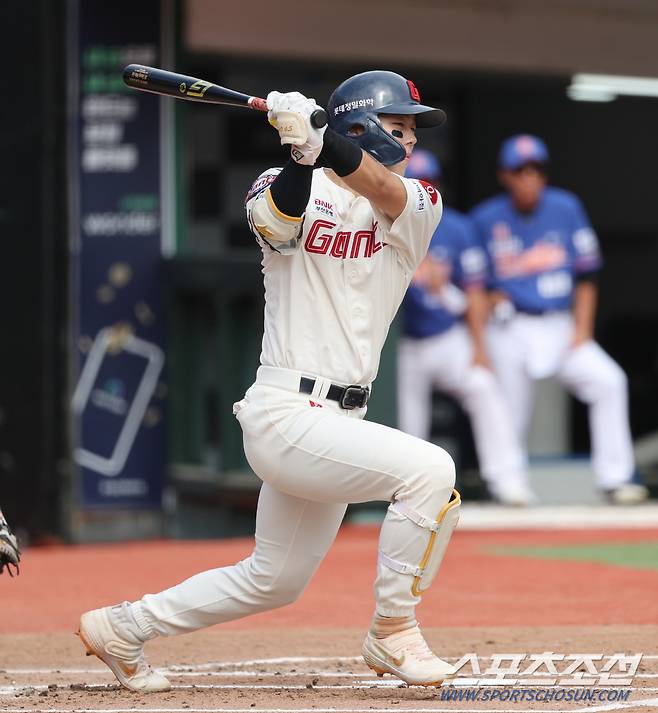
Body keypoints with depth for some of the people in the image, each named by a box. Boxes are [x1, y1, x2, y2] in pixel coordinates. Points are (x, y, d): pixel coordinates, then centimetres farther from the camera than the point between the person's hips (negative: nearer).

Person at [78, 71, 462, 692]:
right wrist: (299, 155, -41)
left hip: (338, 423, 6)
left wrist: (317, 139, -34)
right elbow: (277, 221, -25)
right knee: (429, 469, -23)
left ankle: (121, 627, 33)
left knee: (272, 582, 16)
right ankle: (392, 635, -8)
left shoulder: (417, 206, 5)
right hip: (286, 414, -6)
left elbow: (382, 190, -18)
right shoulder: (283, 187, -1)